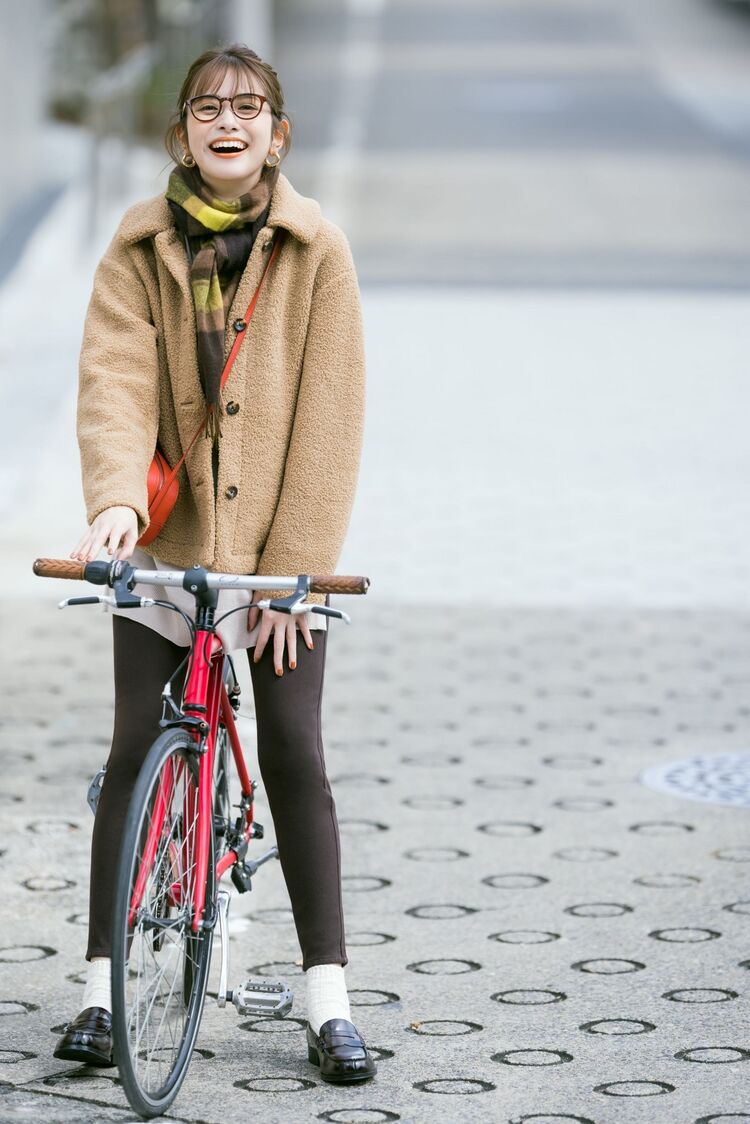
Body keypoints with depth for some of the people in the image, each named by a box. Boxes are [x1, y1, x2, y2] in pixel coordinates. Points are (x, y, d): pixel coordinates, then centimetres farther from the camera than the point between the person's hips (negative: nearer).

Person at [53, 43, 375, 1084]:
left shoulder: (316, 250, -6)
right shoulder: (141, 246, -2)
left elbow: (328, 415, -7)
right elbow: (115, 380, -13)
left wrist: (293, 565, -12)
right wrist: (115, 498, -32)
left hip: (281, 546, -1)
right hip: (166, 537, 1)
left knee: (296, 758, -4)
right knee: (133, 751, -1)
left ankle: (328, 999, 3)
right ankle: (102, 987, 7)